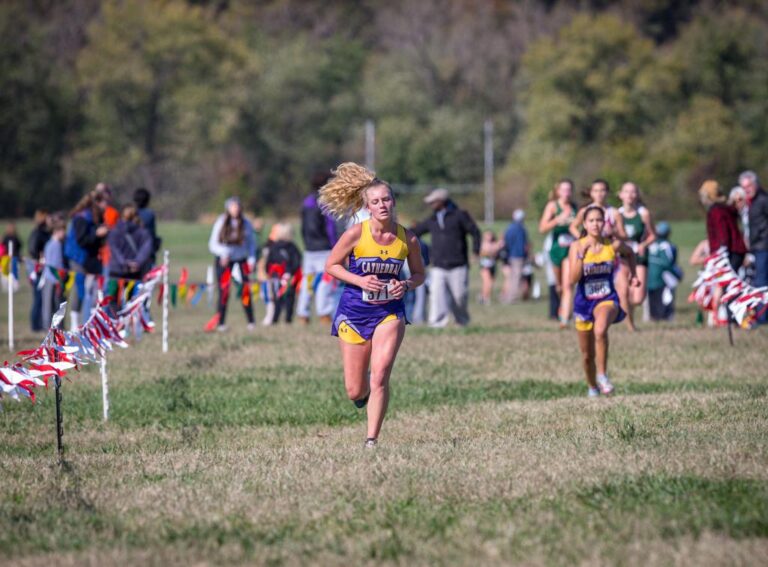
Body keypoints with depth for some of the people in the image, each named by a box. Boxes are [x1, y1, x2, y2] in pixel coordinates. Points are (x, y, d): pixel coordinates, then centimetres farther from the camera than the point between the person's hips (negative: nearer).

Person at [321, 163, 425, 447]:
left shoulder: (407, 239, -6)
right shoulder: (356, 234, -12)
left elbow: (419, 274, 9)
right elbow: (331, 266, -1)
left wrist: (407, 285, -13)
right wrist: (360, 281, -17)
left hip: (390, 311, 0)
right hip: (353, 311, 0)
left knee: (380, 376, -18)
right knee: (355, 392, 4)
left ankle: (372, 439, -8)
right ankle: (365, 391, 43)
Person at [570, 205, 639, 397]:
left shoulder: (613, 245, -7)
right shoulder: (577, 246, -10)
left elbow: (629, 253, 18)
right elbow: (573, 279, -20)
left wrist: (633, 274, 12)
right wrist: (582, 254, -27)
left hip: (607, 299, -1)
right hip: (584, 301, 2)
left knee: (600, 329, -37)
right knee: (587, 355, 12)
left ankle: (602, 374, -22)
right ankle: (592, 387, 40)